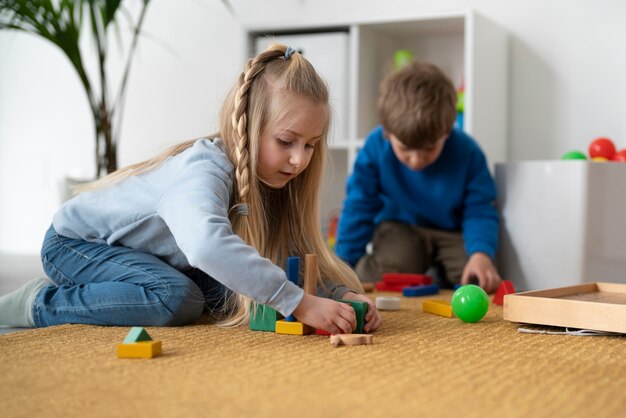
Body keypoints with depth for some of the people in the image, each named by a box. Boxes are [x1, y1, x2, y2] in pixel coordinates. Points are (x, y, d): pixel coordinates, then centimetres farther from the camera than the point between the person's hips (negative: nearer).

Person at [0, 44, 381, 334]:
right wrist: (299, 302, -55)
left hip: (140, 250, 9)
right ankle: (41, 303, -10)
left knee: (222, 293, -2)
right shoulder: (206, 170, -36)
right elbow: (207, 243, -56)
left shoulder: (268, 180, -10)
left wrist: (344, 294, -29)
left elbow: (301, 257, -10)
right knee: (177, 299, -28)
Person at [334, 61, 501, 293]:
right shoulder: (375, 147, -21)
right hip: (400, 229, 0)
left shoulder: (467, 153, -23)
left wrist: (481, 253, -37)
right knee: (379, 274, -28)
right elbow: (359, 209, -12)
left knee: (478, 279, -23)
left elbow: (479, 210, -17)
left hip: (453, 232, 1)